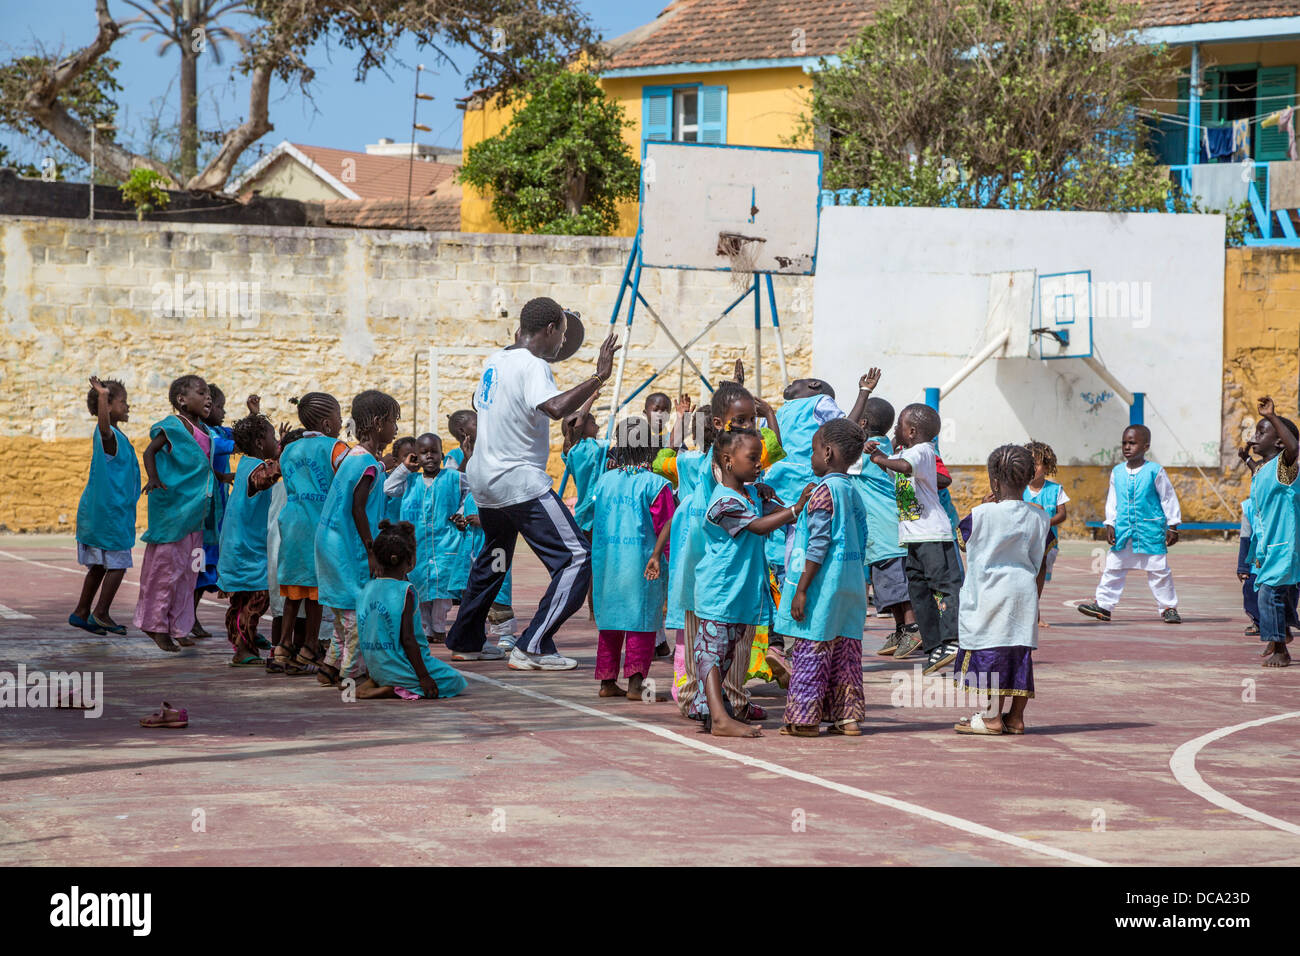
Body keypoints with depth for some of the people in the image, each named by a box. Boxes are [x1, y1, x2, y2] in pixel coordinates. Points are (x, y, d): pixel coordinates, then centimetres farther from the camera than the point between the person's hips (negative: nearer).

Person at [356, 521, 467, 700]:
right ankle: (390, 690, -10)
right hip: (400, 666, -8)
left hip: (376, 668, 8)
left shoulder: (366, 589, 3)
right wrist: (424, 677, -15)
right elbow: (407, 639, -20)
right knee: (455, 682, 5)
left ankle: (372, 682, 7)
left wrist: (372, 672, 22)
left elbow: (363, 640, 9)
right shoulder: (405, 591, -17)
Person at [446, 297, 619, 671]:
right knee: (576, 558, -9)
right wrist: (599, 377, -31)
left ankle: (465, 641, 35)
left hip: (484, 480, 10)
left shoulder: (494, 360, 11)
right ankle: (533, 648, -14)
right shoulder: (533, 366, -15)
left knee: (493, 558, 28)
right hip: (520, 480, -10)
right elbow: (555, 407, -34)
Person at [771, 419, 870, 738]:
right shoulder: (854, 493, 11)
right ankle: (848, 716, 10)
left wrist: (801, 590, -16)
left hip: (823, 587, -8)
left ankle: (804, 717, 0)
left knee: (810, 651, -2)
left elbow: (818, 545, -18)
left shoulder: (824, 491, -13)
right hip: (851, 586, 8)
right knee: (846, 652, 10)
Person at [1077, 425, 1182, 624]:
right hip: (1123, 530, 4)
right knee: (1113, 568, 4)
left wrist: (1172, 527, 0)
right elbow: (1112, 501, 12)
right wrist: (1110, 525, 5)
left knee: (1158, 570, 1)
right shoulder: (1117, 472, 5)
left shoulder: (1155, 471, -6)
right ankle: (1103, 604, 10)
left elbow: (1168, 499, 0)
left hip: (1151, 530, -4)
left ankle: (1168, 608, 10)